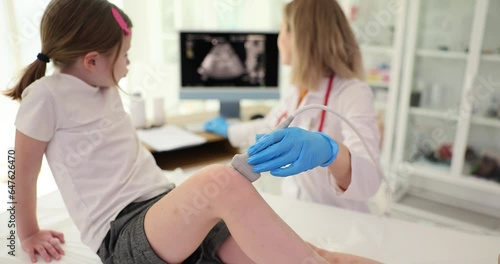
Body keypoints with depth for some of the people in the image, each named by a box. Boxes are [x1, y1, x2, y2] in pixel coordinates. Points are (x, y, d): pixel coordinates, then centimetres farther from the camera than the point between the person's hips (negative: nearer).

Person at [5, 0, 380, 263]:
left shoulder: (105, 88, 15)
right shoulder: (46, 95, -6)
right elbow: (25, 174, 4)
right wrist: (29, 234, 15)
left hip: (168, 205, 7)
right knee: (222, 181, -38)